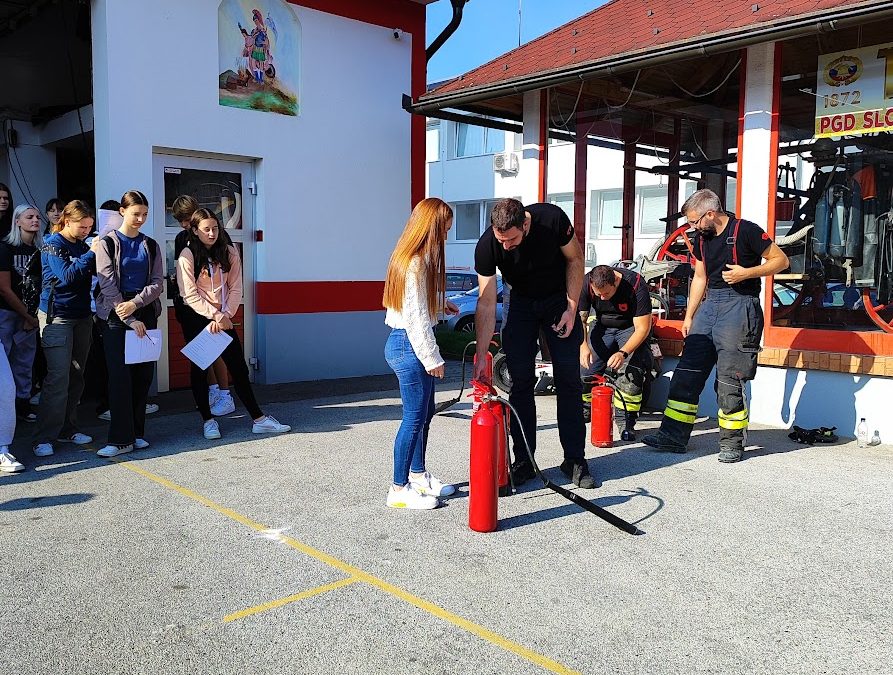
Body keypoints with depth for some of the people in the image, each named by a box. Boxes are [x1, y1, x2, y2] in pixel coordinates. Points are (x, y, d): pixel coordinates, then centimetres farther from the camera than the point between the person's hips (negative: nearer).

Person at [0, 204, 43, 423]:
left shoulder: (39, 250, 6)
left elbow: (42, 286, 7)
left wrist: (33, 317, -3)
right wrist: (28, 317, -7)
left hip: (30, 316, 5)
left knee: (25, 362, 11)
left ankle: (23, 404, 21)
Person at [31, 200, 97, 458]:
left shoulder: (82, 246, 12)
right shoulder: (53, 245, -6)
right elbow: (67, 276, -19)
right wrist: (92, 253, -18)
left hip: (81, 316, 7)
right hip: (57, 317, -7)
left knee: (76, 376, 9)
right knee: (58, 377, -11)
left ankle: (67, 429, 18)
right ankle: (44, 438, -6)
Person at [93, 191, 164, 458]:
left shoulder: (150, 245, 13)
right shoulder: (107, 243, 2)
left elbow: (158, 283, 5)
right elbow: (107, 284, -7)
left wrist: (135, 303, -13)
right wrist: (130, 320, -14)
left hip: (145, 313, 4)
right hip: (115, 316, -4)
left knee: (143, 375, 4)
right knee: (120, 375, -7)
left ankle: (137, 433, 13)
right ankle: (121, 439, -5)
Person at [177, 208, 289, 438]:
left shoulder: (229, 252, 2)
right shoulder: (187, 256, -8)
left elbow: (235, 288, 1)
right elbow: (190, 295, -13)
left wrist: (225, 315, -11)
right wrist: (216, 316, -18)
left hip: (223, 317, 3)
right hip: (196, 318, -3)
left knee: (239, 367, 2)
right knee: (199, 367, 3)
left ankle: (259, 419, 3)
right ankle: (208, 421, 14)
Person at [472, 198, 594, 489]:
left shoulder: (552, 219, -29)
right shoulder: (486, 246, -27)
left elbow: (575, 258, -10)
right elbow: (486, 304, -22)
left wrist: (571, 309, -15)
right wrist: (481, 356, -24)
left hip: (559, 299, -1)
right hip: (522, 303, 1)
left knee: (569, 381, -3)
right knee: (520, 383, -5)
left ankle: (575, 459, 6)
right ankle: (523, 462, 4)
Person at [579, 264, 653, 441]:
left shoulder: (636, 285, -30)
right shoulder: (586, 283, -21)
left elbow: (642, 328, -27)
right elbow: (580, 318, -12)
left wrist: (622, 353, -39)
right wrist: (583, 345, -29)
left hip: (631, 329, -3)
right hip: (602, 327, 3)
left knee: (630, 371, -24)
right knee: (586, 367, -12)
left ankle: (628, 423, -12)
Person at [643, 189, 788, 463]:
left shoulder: (745, 230, -7)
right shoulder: (701, 238, 14)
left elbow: (781, 260, -3)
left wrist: (746, 273, -16)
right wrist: (688, 316, 19)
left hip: (739, 304, -7)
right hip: (710, 304, 7)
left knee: (729, 378, -7)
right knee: (687, 370, 1)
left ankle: (732, 442, 6)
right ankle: (674, 435, 5)